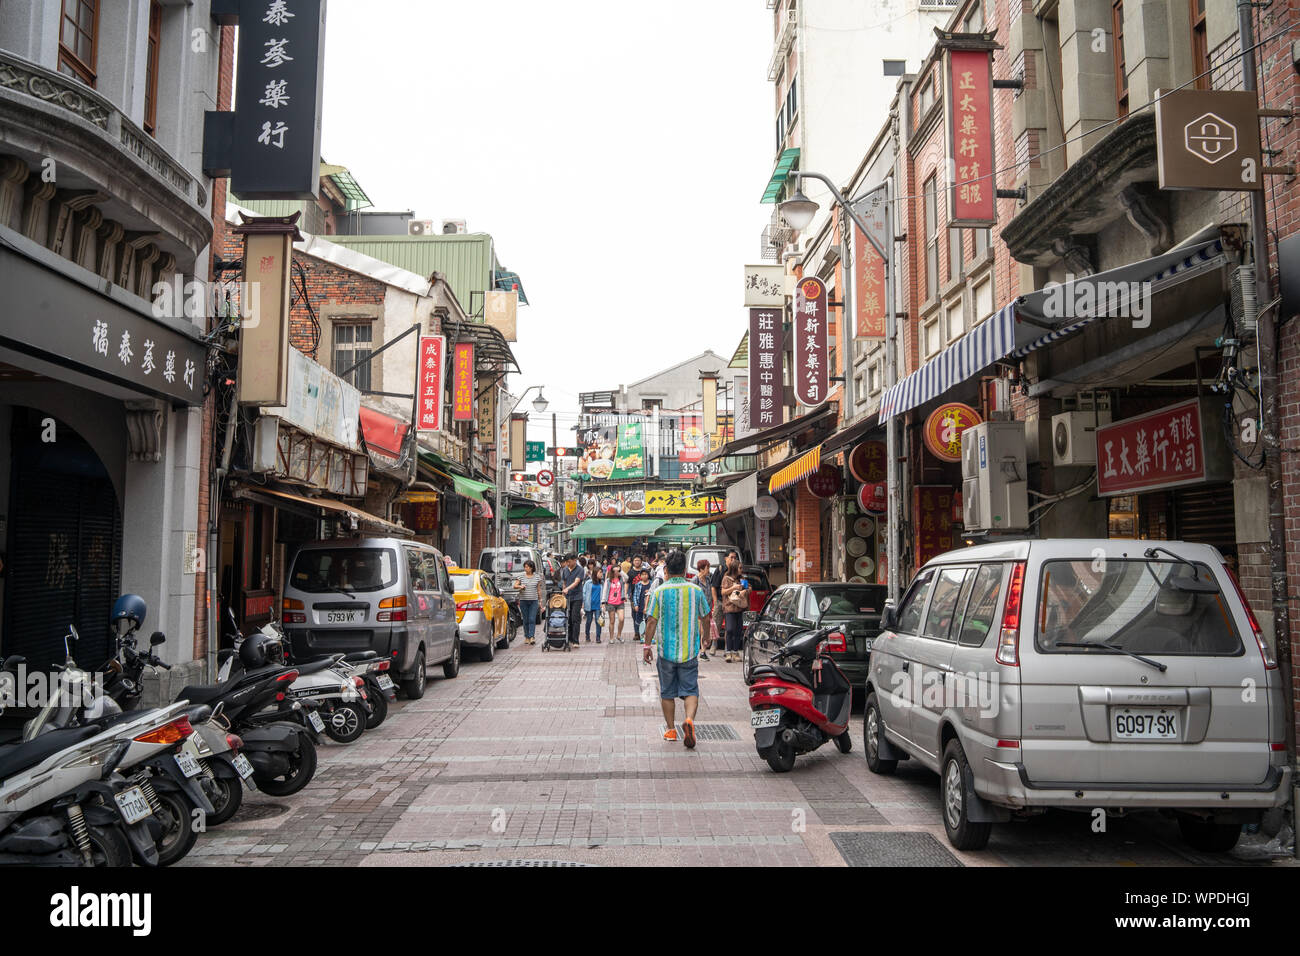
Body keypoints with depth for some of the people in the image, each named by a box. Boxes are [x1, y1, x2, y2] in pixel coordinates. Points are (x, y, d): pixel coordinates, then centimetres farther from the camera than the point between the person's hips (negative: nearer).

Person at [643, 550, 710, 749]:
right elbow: (705, 618, 8)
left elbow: (651, 621, -8)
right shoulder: (696, 590, -1)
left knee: (667, 692, 12)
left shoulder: (659, 591, -7)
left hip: (666, 650, -1)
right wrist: (705, 636, 27)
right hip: (690, 651, 1)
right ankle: (689, 719, -19)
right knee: (690, 690, 5)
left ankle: (671, 730, 18)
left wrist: (648, 645, 2)